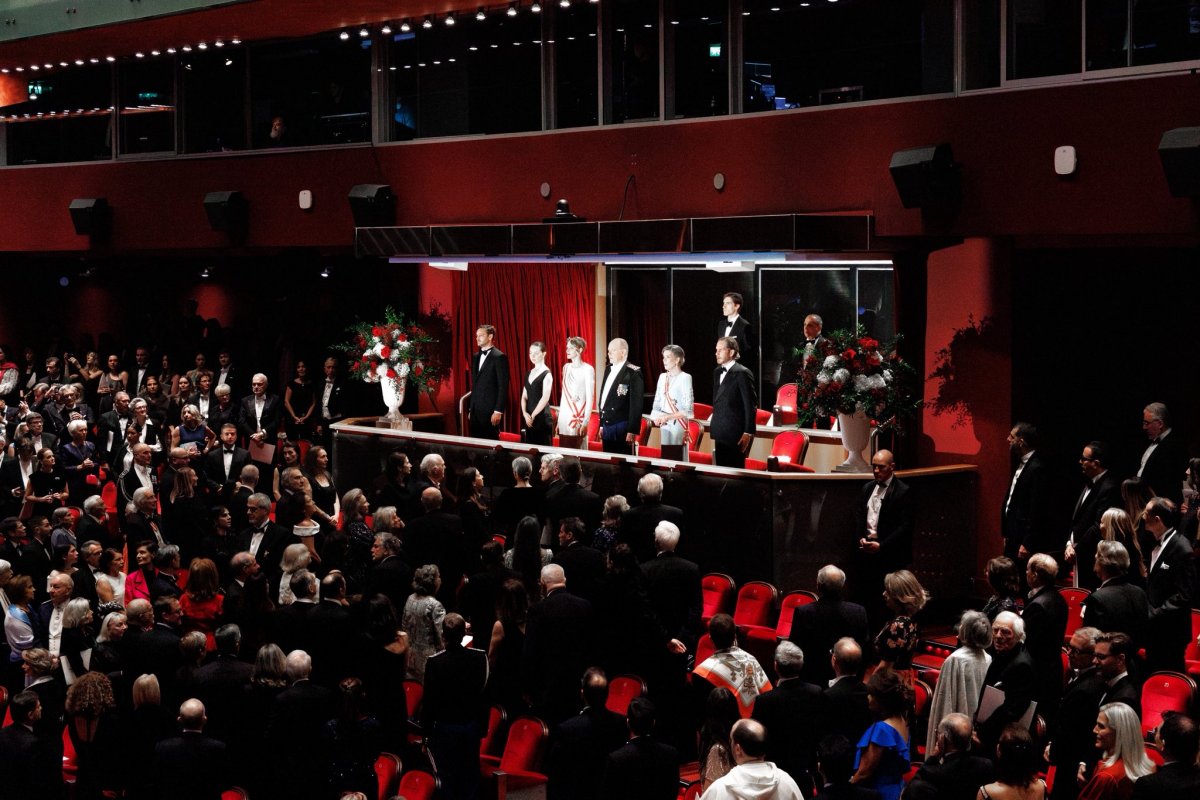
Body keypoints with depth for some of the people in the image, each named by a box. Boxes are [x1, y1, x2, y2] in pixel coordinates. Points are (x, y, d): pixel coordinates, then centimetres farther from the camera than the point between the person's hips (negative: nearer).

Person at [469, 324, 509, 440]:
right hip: (476, 410, 7)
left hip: (490, 410, -7)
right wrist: (471, 408, 16)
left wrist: (498, 411, -16)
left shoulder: (499, 357, -8)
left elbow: (503, 386, -12)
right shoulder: (476, 357, 16)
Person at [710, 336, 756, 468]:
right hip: (720, 434, 8)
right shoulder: (717, 372, 14)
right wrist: (713, 425, 17)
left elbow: (750, 405, -12)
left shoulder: (742, 373, -10)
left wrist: (748, 433, -15)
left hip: (735, 435, -8)